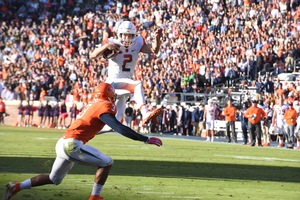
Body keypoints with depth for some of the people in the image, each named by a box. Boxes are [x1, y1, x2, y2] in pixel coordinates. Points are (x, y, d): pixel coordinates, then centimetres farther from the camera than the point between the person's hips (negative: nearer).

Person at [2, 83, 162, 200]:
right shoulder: (104, 107, -9)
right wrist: (146, 139, -17)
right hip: (72, 144, -9)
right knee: (106, 162, -2)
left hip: (63, 142, 9)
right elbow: (120, 129, -17)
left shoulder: (91, 105, 17)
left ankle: (16, 187, 23)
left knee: (54, 179, 24)